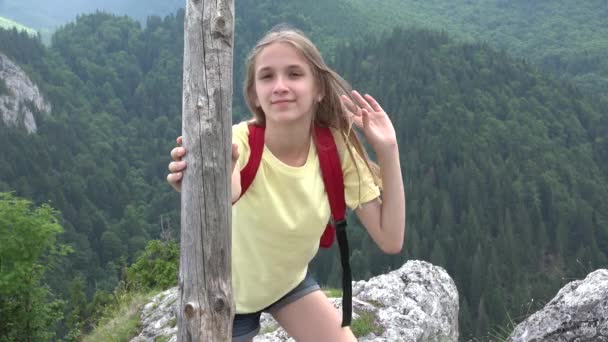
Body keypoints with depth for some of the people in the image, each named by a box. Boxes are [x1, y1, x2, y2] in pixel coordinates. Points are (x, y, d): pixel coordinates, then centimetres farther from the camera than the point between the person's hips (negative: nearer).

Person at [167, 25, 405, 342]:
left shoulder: (336, 147, -21)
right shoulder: (238, 143, -31)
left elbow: (390, 240, -23)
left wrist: (388, 149, -29)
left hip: (288, 280, 3)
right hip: (229, 290, -3)